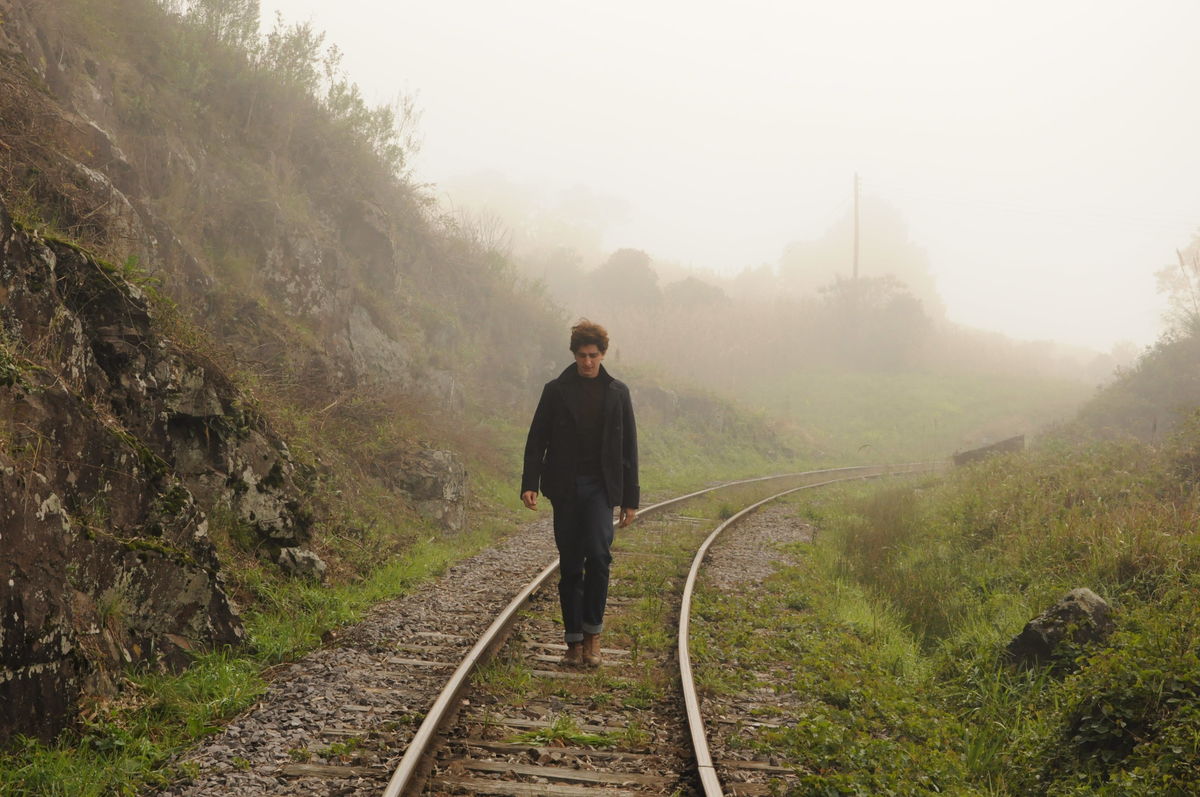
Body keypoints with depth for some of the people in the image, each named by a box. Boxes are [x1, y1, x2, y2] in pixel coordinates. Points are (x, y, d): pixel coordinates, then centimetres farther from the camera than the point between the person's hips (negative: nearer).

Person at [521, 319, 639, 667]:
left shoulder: (617, 393, 6)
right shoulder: (556, 391, 4)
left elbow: (628, 447, 9)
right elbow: (536, 440, 3)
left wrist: (630, 499, 6)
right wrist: (529, 483, -10)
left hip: (600, 487, 0)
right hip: (564, 488, 1)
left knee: (598, 554, -20)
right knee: (570, 565, 5)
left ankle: (592, 632, -7)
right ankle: (574, 641, 14)